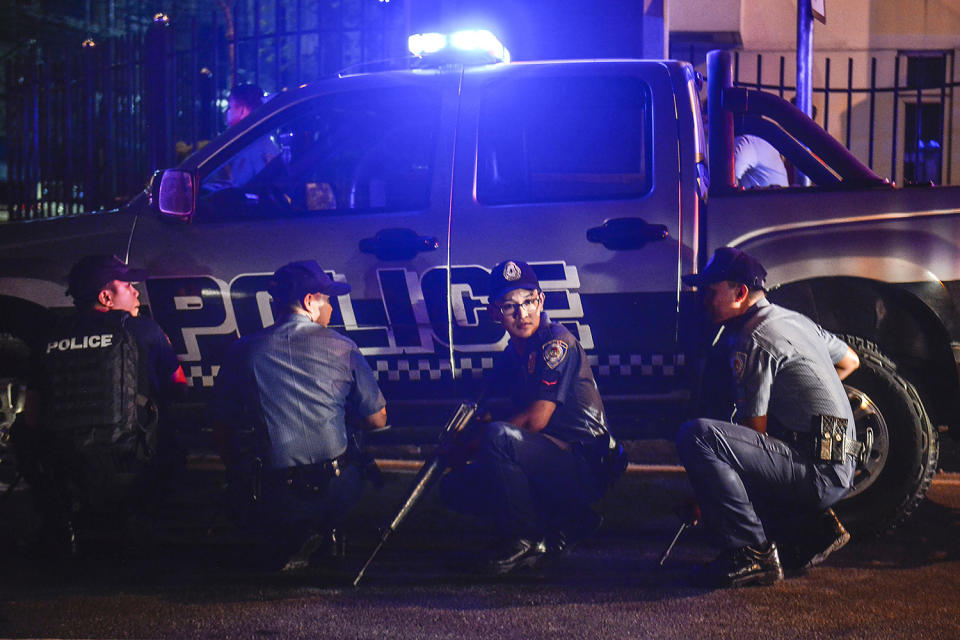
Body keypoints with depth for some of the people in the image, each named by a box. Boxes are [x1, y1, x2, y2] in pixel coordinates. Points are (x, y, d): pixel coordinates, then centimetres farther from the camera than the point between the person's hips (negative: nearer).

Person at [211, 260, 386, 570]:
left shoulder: (243, 352, 1)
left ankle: (284, 540, 8)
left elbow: (221, 428, 7)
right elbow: (378, 421, 8)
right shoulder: (343, 348, -1)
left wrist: (239, 477, 24)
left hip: (267, 502, 1)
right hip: (333, 495, 0)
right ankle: (318, 533, 11)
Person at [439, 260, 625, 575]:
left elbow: (536, 419, -18)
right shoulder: (510, 357, 14)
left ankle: (525, 539, -14)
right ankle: (564, 523, 2)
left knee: (499, 437, -31)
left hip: (585, 464, -9)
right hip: (550, 463, 9)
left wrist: (477, 442, -9)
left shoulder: (557, 342, -12)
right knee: (454, 486, 2)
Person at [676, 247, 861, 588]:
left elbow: (755, 430, -11)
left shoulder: (753, 340, -11)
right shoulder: (795, 320, 17)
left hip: (818, 469, -10)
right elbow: (850, 361, 33)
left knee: (696, 436, -24)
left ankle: (751, 552, -22)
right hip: (839, 472, 10)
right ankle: (810, 528, 12)